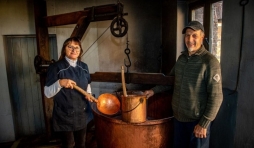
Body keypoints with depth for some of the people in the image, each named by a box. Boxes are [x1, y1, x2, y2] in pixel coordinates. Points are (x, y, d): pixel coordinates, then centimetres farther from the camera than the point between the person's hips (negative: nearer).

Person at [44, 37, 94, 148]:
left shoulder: (84, 67, 2)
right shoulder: (56, 67, -13)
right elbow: (47, 93, -14)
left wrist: (89, 94, -5)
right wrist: (60, 83, -32)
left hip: (81, 114, 5)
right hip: (64, 116, -5)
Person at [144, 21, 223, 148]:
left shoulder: (210, 61, -17)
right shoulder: (182, 57, 5)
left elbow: (216, 96, -18)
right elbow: (171, 79, 18)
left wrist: (204, 124, -17)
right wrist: (154, 90, 9)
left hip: (197, 120, -6)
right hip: (178, 117, 6)